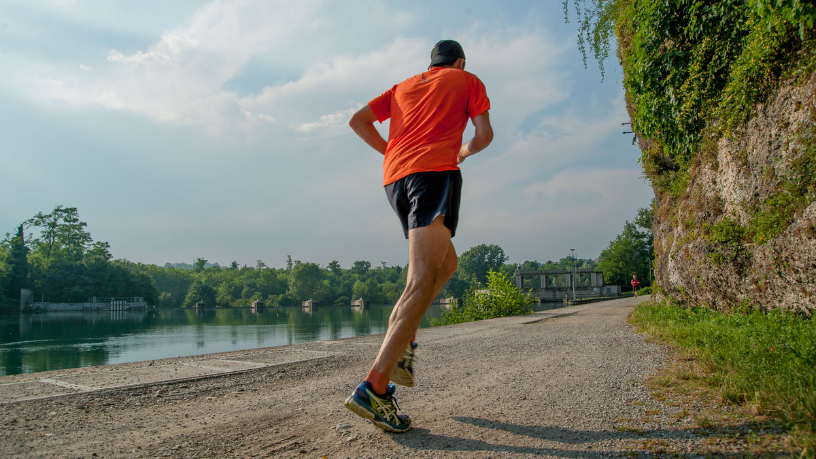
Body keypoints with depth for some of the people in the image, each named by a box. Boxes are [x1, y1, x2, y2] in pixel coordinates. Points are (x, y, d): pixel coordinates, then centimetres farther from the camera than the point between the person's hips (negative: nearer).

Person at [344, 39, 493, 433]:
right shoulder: (468, 81, 20)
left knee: (446, 263, 21)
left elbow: (358, 120, 20)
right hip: (435, 170, -6)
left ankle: (400, 342, 5)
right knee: (423, 281, -16)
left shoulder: (404, 86, 30)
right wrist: (465, 151, 30)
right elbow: (484, 134, 10)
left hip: (395, 177, 6)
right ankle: (374, 386, -28)